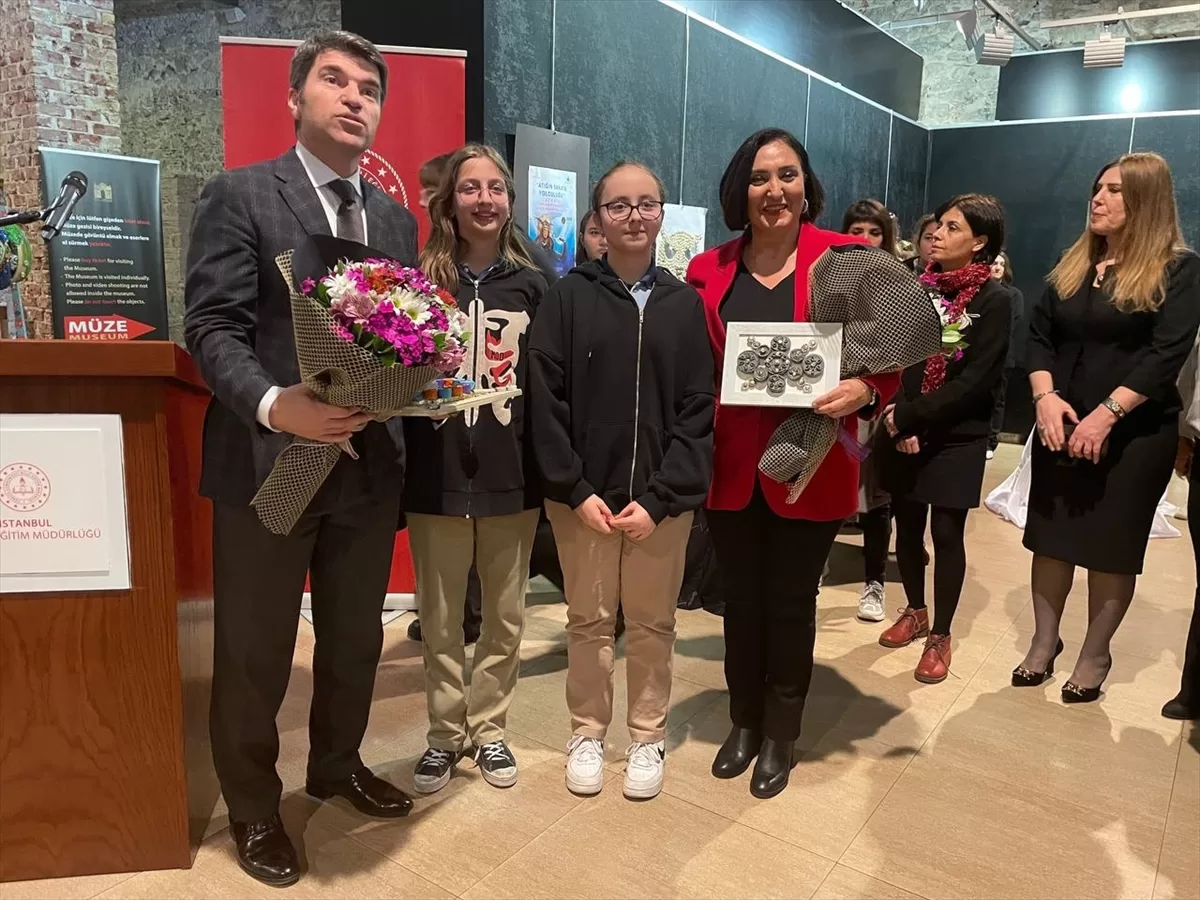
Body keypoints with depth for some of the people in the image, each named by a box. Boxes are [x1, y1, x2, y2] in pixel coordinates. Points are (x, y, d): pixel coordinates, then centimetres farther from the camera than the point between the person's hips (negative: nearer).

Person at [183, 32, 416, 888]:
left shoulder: (397, 218, 12)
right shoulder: (238, 195, -4)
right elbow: (212, 327, -11)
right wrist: (273, 405, -28)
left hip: (371, 463, 5)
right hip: (267, 460, -5)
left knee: (355, 639, 19)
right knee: (255, 653, 10)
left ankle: (337, 766, 43)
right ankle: (254, 810, 33)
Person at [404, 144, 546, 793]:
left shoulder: (532, 286, 6)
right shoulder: (422, 281, 2)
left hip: (511, 472, 1)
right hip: (437, 474, -1)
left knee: (505, 616, 11)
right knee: (440, 619, 10)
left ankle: (488, 729, 30)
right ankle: (445, 734, 29)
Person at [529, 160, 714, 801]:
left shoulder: (684, 303, 3)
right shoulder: (568, 297, 0)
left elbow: (698, 410, -2)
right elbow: (546, 400, -4)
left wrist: (658, 498, -10)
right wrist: (577, 490, -11)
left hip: (662, 499, 1)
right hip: (582, 495, 0)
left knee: (652, 623, 12)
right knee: (588, 621, 12)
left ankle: (648, 737, 30)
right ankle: (587, 732, 31)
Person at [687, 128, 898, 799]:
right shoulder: (708, 271, 3)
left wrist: (863, 390, -23)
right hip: (730, 467, 3)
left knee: (791, 603, 11)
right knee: (742, 599, 15)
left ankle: (782, 734, 32)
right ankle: (744, 723, 36)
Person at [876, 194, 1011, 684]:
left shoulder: (995, 300, -7)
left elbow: (975, 381, -13)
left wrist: (909, 416, -17)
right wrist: (898, 419, -12)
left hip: (956, 437, -3)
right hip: (903, 432, 4)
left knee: (947, 533, 1)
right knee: (907, 525, 11)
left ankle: (940, 635, 16)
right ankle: (914, 611, 32)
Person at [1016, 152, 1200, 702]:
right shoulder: (1073, 265, 10)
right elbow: (1040, 334, 5)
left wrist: (1106, 414, -22)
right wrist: (1045, 397, -11)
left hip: (1134, 435, -4)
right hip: (1060, 427, 5)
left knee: (1111, 545, 5)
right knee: (1051, 536, 9)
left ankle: (1095, 656, 21)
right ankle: (1043, 643, 24)